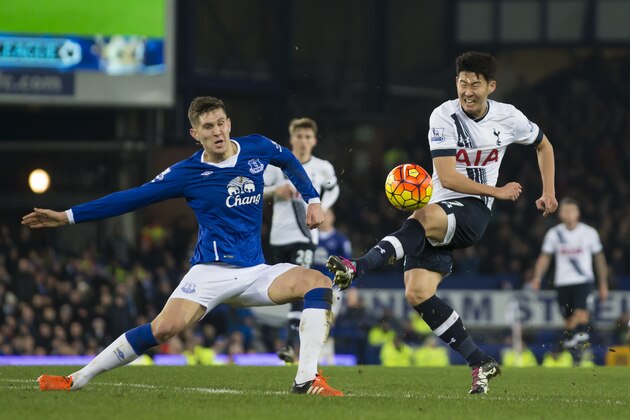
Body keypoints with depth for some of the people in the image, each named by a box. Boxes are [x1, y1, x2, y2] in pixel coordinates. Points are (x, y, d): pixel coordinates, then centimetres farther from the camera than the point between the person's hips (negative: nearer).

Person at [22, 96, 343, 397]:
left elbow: (289, 161, 27)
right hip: (211, 271, -3)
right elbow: (132, 198, -2)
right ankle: (77, 380, -14)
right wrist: (67, 217, -4)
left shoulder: (256, 148, 4)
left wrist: (312, 200, 18)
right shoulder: (186, 173, -5)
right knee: (164, 328, -25)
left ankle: (306, 381, -24)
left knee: (318, 283, -20)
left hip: (255, 272, 3)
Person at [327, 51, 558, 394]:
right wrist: (497, 192, -10)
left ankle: (358, 268, -50)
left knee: (425, 217, -38)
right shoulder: (444, 117, -4)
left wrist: (548, 193, 21)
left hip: (473, 212, -2)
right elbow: (447, 177, -11)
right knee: (417, 293, -15)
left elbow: (543, 145, 26)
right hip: (438, 205, 2)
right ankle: (481, 364, -6)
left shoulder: (508, 118, 4)